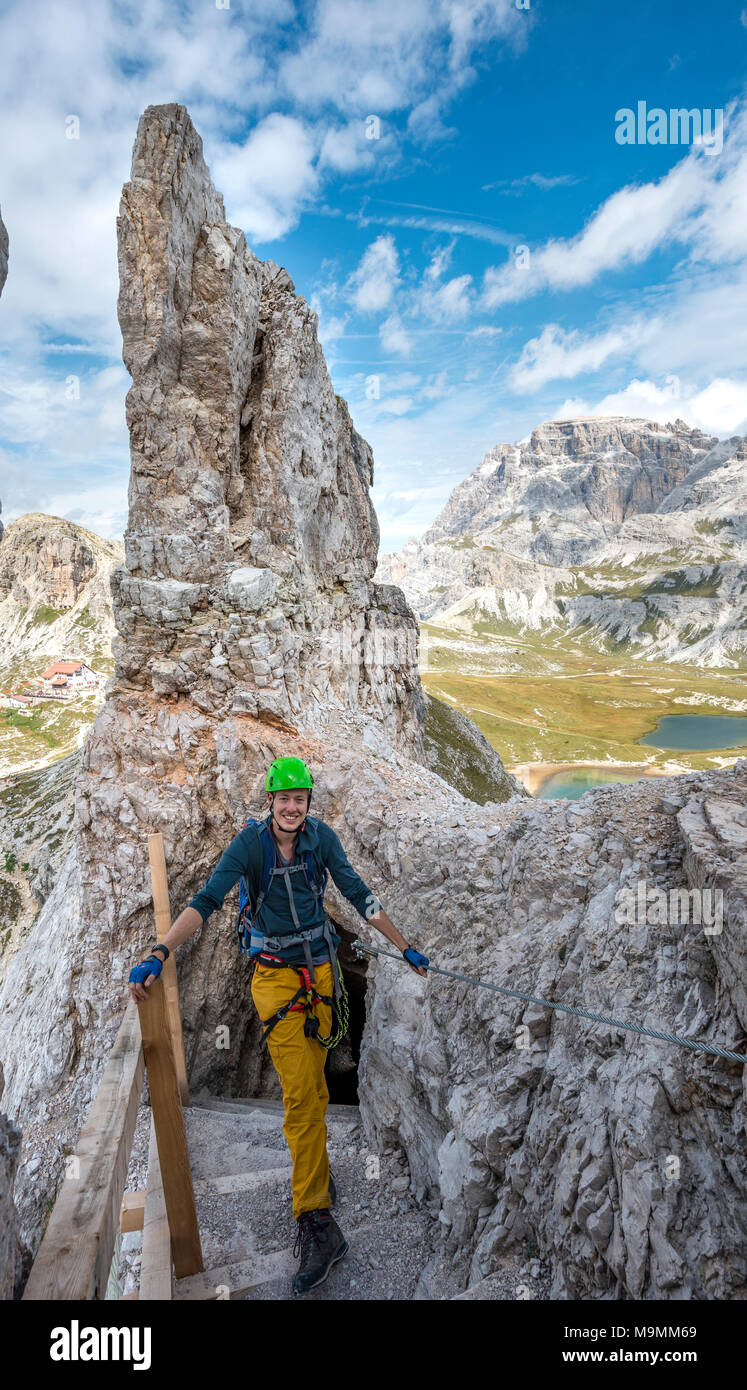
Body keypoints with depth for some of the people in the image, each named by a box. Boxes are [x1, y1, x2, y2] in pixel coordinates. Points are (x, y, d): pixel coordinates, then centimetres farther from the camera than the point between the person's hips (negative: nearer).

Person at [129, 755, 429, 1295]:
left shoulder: (321, 836, -10)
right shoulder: (249, 842, -16)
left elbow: (359, 895, -4)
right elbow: (206, 901, -19)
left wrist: (405, 947, -1)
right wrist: (158, 955, -29)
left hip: (321, 969, 2)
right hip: (275, 974, -2)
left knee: (313, 1082, 13)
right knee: (300, 1090, -7)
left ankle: (315, 1171, 37)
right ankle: (319, 1225, 1)